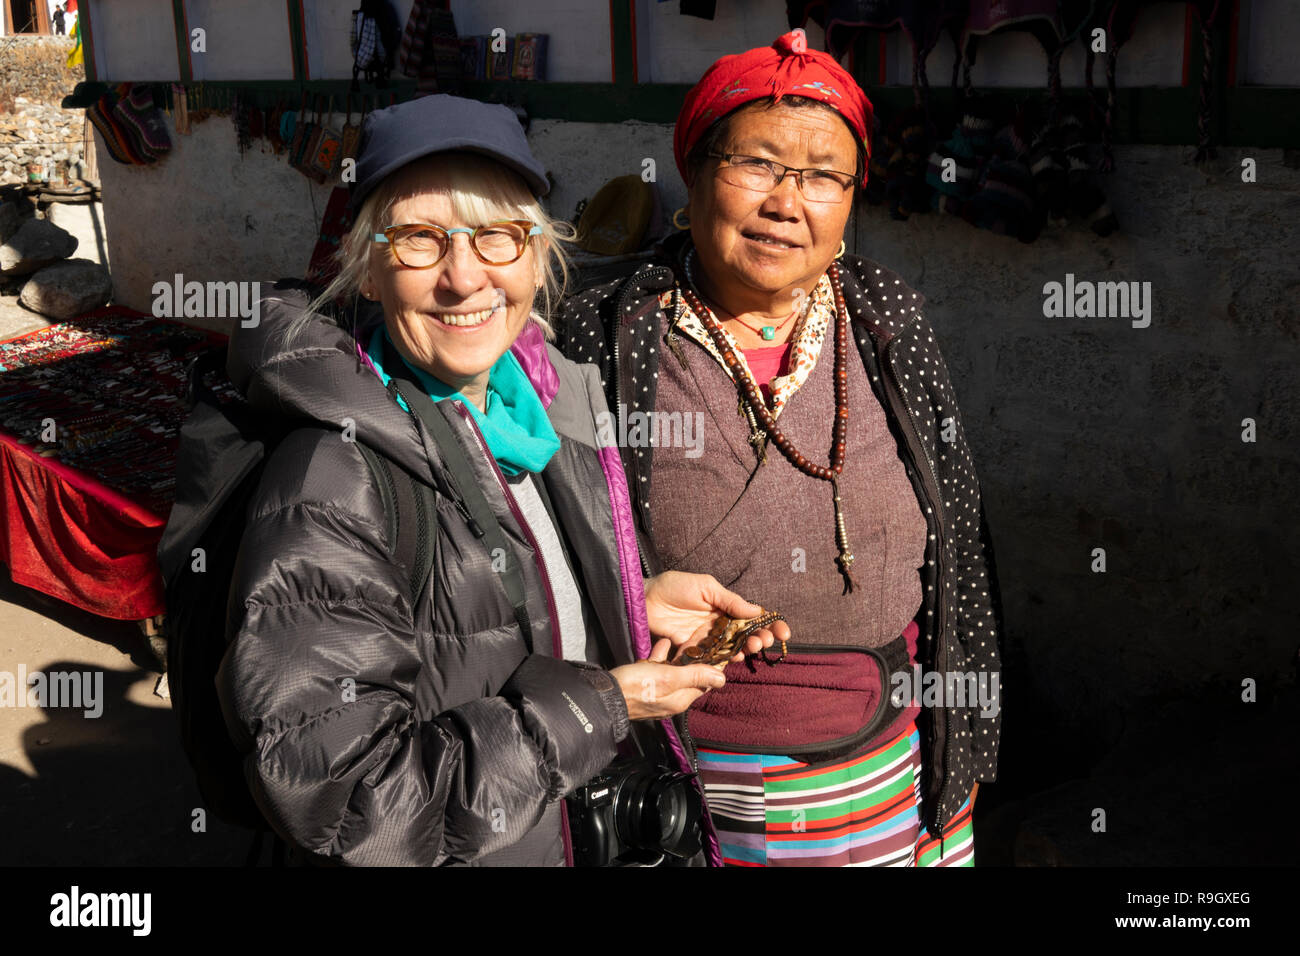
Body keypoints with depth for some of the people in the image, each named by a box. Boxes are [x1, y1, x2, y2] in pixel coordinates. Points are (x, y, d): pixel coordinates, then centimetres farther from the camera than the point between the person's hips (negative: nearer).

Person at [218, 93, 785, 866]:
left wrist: (639, 602, -7)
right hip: (454, 853, -6)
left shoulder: (545, 397, -5)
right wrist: (598, 709, -24)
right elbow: (338, 802, -28)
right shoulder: (330, 492, -27)